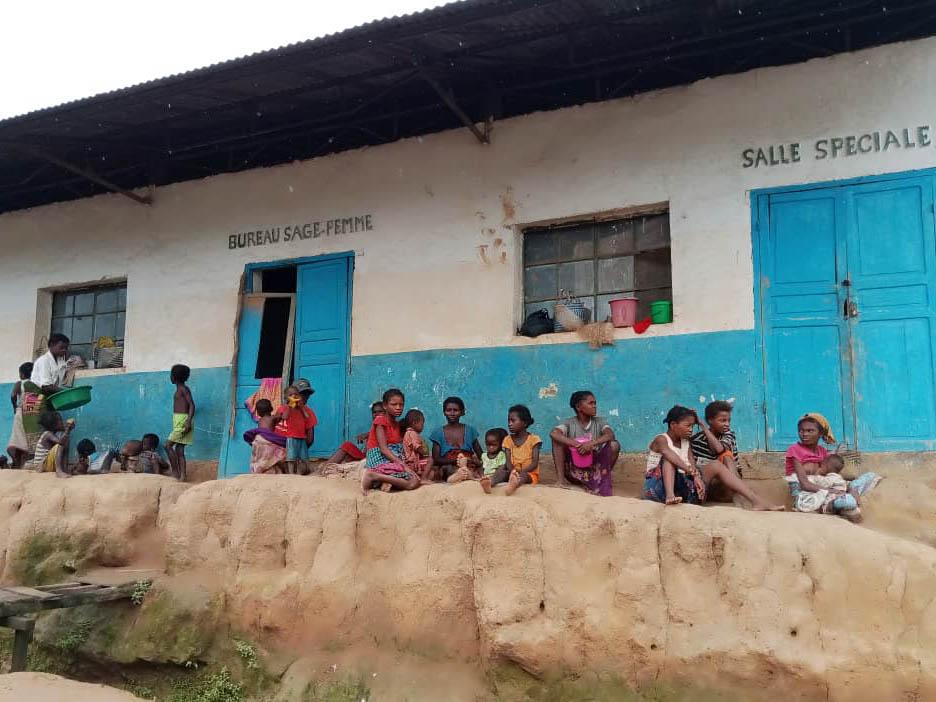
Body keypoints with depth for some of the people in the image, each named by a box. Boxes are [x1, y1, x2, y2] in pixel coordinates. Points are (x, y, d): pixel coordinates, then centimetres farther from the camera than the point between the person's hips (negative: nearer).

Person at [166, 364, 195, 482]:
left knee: (168, 445, -13)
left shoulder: (184, 389, -9)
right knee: (179, 450, 4)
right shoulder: (179, 390, 19)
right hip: (178, 421, 9)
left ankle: (175, 471, -7)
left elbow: (192, 405, -17)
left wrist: (188, 422, -26)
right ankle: (182, 477, 1)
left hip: (183, 420, -9)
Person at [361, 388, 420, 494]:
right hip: (380, 461, -7)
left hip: (393, 463, 7)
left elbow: (399, 450, 13)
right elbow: (383, 449, -16)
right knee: (413, 481, -25)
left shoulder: (397, 425, 20)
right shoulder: (380, 420, -5)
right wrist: (404, 466, -23)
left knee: (415, 481, -13)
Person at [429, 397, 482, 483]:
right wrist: (455, 460, -16)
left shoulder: (470, 431, 12)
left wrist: (477, 461, -9)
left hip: (469, 468, 1)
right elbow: (435, 460, 1)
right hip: (448, 468, -1)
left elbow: (481, 455, 16)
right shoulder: (438, 433, 8)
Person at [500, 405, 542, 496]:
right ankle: (491, 482, -56)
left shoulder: (533, 439, -4)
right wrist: (512, 471, -27)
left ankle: (514, 483, -71)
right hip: (513, 472, 4)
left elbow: (534, 463, -12)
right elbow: (508, 462, -3)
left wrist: (520, 472, -28)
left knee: (523, 476, -36)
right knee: (501, 470, -24)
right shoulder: (508, 440, 7)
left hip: (530, 474, -4)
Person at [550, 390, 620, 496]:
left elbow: (610, 435, -19)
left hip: (595, 468, 1)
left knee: (614, 445, -20)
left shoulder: (600, 422, 3)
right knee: (558, 439, -17)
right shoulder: (569, 423, -2)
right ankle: (561, 478, -19)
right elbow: (553, 434, -23)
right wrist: (576, 445, -34)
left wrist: (592, 443, -35)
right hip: (574, 469, -1)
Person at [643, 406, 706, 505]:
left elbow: (691, 462, -6)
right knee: (668, 459, -31)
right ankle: (670, 495, -47)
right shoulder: (661, 439, -9)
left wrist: (696, 476, -28)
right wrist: (690, 470, -47)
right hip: (656, 484, -6)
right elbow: (669, 454, -32)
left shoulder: (686, 442, 12)